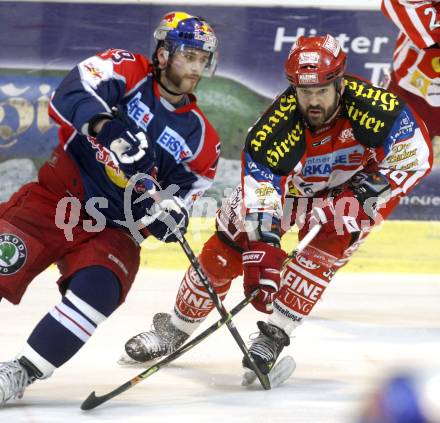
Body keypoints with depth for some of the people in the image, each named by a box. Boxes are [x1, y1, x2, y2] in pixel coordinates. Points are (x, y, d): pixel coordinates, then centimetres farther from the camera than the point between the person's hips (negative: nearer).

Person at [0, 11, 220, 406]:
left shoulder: (200, 138, 9)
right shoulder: (128, 70, -2)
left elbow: (182, 194, 12)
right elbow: (71, 93, -20)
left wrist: (170, 216, -11)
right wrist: (105, 124, -39)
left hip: (116, 230, 3)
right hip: (60, 197, -2)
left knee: (98, 290, -26)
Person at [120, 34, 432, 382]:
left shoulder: (371, 106, -36)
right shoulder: (277, 126, -36)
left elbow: (418, 155, -24)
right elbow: (261, 196, -38)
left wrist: (373, 187, -31)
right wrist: (261, 259, -45)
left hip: (350, 187, 0)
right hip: (284, 182, 1)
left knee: (325, 248, -28)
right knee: (225, 251, -1)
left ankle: (274, 336, -18)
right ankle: (176, 330, 21)